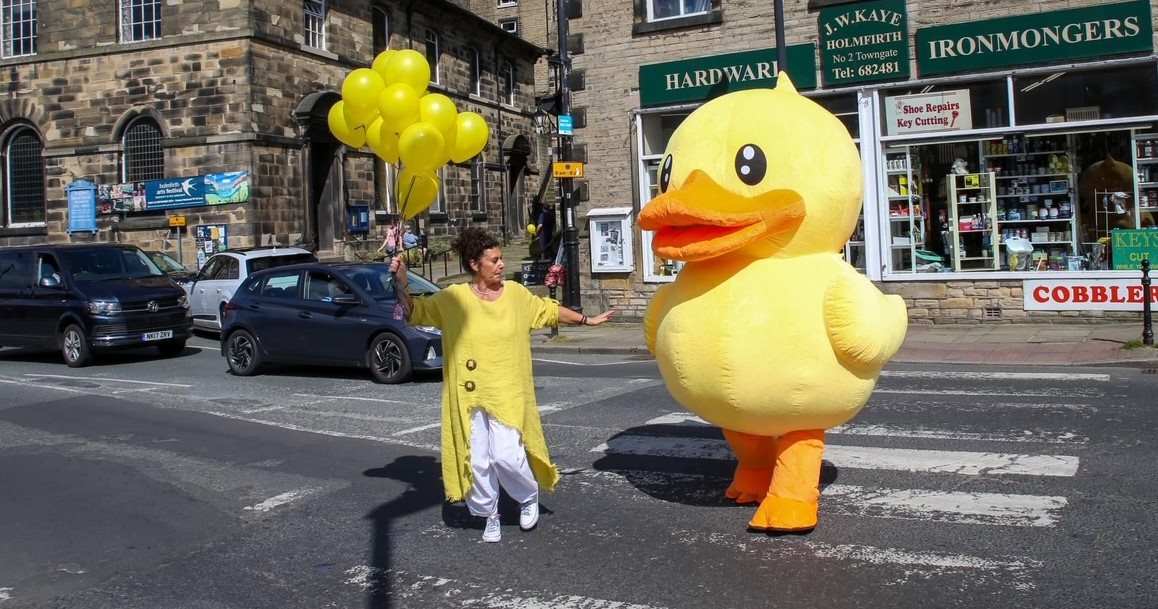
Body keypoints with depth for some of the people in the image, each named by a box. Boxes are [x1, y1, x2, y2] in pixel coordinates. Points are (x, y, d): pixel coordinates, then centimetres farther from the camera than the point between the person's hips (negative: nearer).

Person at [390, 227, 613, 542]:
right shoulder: (453, 298, -3)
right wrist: (401, 285, -13)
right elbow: (414, 312, 4)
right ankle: (490, 517, 27)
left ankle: (529, 496, 19)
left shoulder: (516, 293, 2)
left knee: (506, 455, -13)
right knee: (477, 462, 3)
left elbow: (550, 311, 16)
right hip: (469, 396, 0)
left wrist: (587, 320, 21)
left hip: (507, 395, 0)